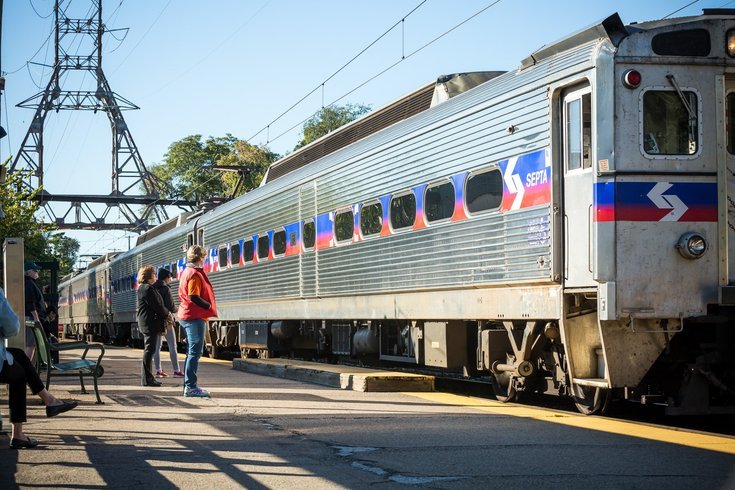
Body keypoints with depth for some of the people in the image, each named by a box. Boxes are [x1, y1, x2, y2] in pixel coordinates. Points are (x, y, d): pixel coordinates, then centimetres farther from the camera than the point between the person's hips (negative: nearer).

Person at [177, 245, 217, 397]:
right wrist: (209, 306, -11)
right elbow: (193, 297, -22)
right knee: (195, 352, -9)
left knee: (192, 352, 14)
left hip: (186, 315, 10)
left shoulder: (186, 272, 16)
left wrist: (208, 306, 16)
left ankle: (189, 386, 15)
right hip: (195, 317, -10)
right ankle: (191, 387, -11)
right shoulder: (195, 274, -14)